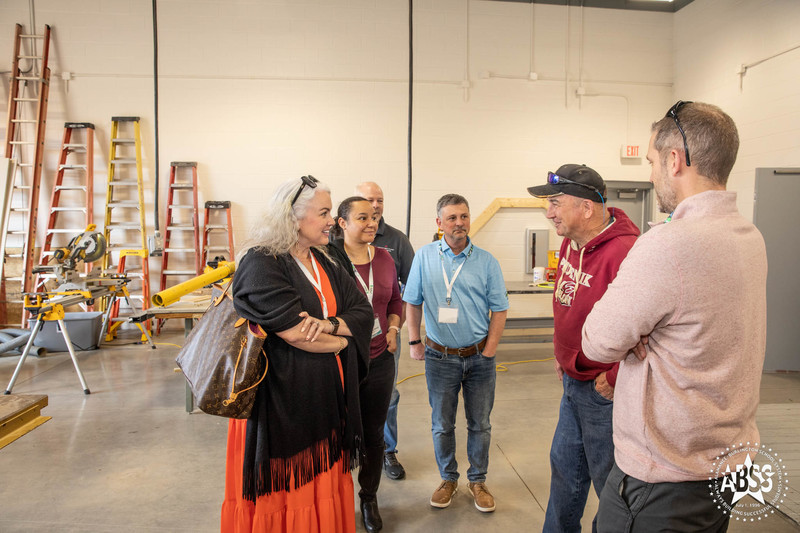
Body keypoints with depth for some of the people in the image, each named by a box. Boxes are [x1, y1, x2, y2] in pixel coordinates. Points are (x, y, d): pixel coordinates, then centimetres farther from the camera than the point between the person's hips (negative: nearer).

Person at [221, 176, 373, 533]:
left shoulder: (324, 264, 9)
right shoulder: (261, 264, -15)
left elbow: (363, 312, 3)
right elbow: (296, 334, -22)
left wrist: (329, 324, -17)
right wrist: (342, 340, -6)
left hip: (326, 395, 7)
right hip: (282, 399, -7)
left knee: (324, 484, 17)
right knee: (284, 490, 9)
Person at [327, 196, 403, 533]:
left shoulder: (384, 258, 5)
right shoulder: (328, 259, -13)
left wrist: (393, 328, 4)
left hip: (379, 360, 5)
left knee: (374, 432, 18)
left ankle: (370, 498, 39)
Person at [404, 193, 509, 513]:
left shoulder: (486, 261, -3)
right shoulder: (425, 257, -2)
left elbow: (499, 309, -1)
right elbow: (412, 303, 3)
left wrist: (489, 350, -5)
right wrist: (414, 342, 0)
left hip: (479, 356, 0)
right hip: (440, 357, 0)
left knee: (480, 424, 13)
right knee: (442, 425, 13)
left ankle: (478, 480, 33)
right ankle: (448, 479, 34)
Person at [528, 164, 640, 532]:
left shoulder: (624, 253, -27)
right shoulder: (570, 243, 3)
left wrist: (616, 380, -20)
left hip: (603, 391, -9)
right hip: (573, 381, 9)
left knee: (608, 478, 11)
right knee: (565, 465, 23)